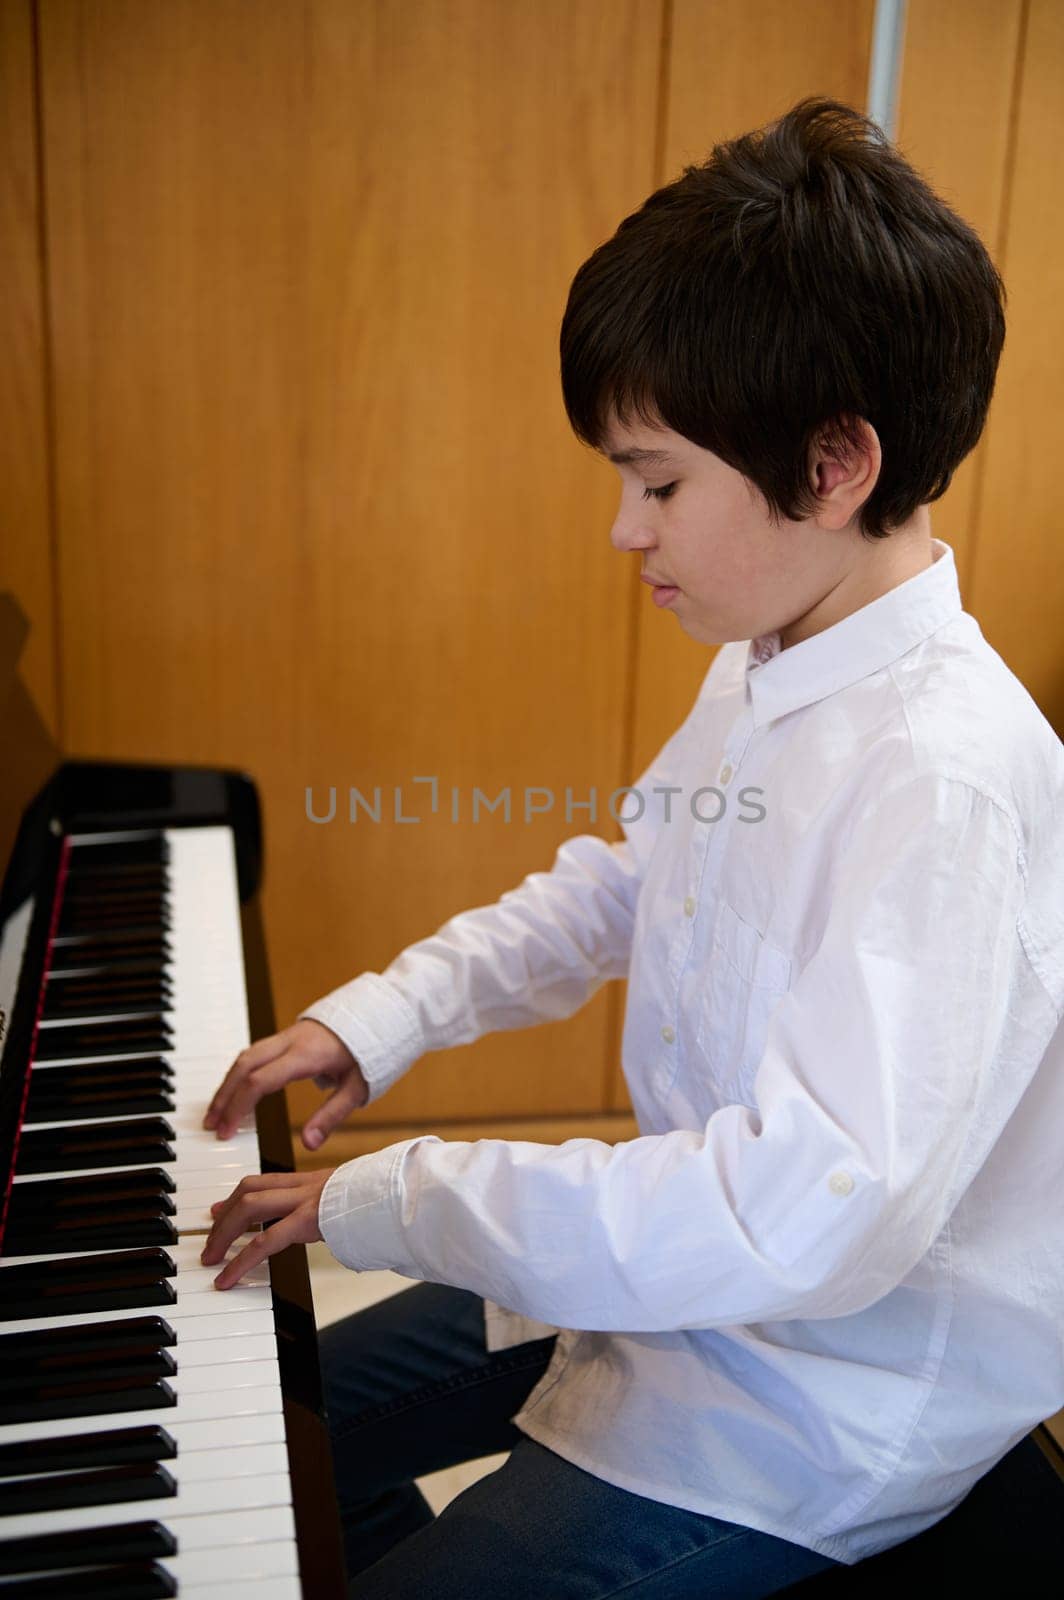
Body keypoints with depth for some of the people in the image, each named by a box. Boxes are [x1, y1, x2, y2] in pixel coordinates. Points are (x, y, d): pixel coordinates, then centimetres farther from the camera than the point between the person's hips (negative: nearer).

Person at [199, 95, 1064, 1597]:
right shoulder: (762, 672, -1)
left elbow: (813, 1216, -38)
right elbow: (617, 885, 14)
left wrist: (400, 1200, -30)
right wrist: (385, 1016, 1)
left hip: (826, 1408, -8)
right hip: (682, 1265, 9)